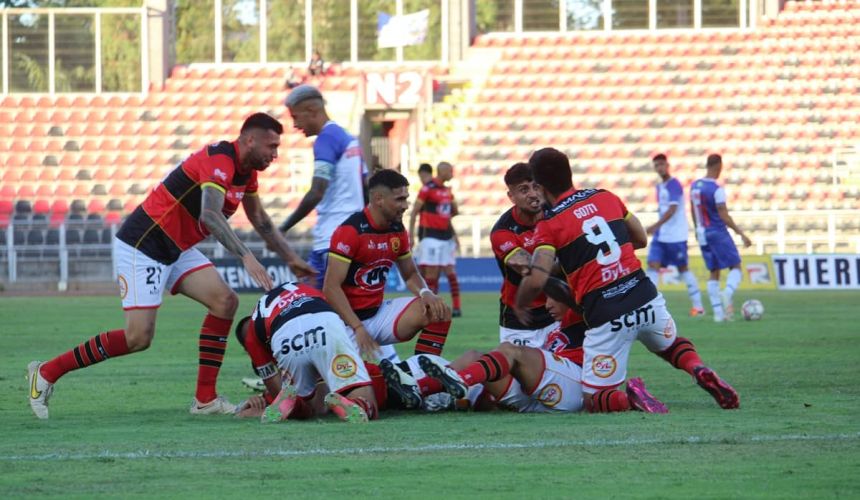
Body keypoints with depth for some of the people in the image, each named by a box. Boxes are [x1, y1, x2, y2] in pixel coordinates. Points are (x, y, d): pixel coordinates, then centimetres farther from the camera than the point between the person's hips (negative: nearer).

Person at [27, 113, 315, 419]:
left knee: (225, 301, -6)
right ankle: (47, 373, 0)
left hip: (177, 249, 10)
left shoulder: (246, 171, 8)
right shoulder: (220, 160, -22)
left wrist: (291, 259, 22)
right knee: (138, 337, -13)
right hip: (142, 244, -10)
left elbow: (260, 221, 24)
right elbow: (210, 215, -37)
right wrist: (246, 257, -44)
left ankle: (205, 399, -2)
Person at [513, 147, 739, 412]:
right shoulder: (606, 198, 10)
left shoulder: (549, 226, -5)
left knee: (595, 400, 8)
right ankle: (699, 370, 4)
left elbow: (537, 280, -16)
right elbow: (641, 238, 23)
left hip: (607, 317, -4)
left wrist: (520, 305, 3)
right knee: (670, 344, 35)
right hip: (645, 296, 4)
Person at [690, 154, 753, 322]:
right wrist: (741, 234, -15)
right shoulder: (716, 189, -17)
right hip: (718, 233, -7)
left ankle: (718, 312, 6)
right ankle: (727, 294, -25)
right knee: (735, 266, 2)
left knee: (714, 272, 11)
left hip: (703, 234, 7)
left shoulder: (695, 186, 6)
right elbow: (724, 216, -19)